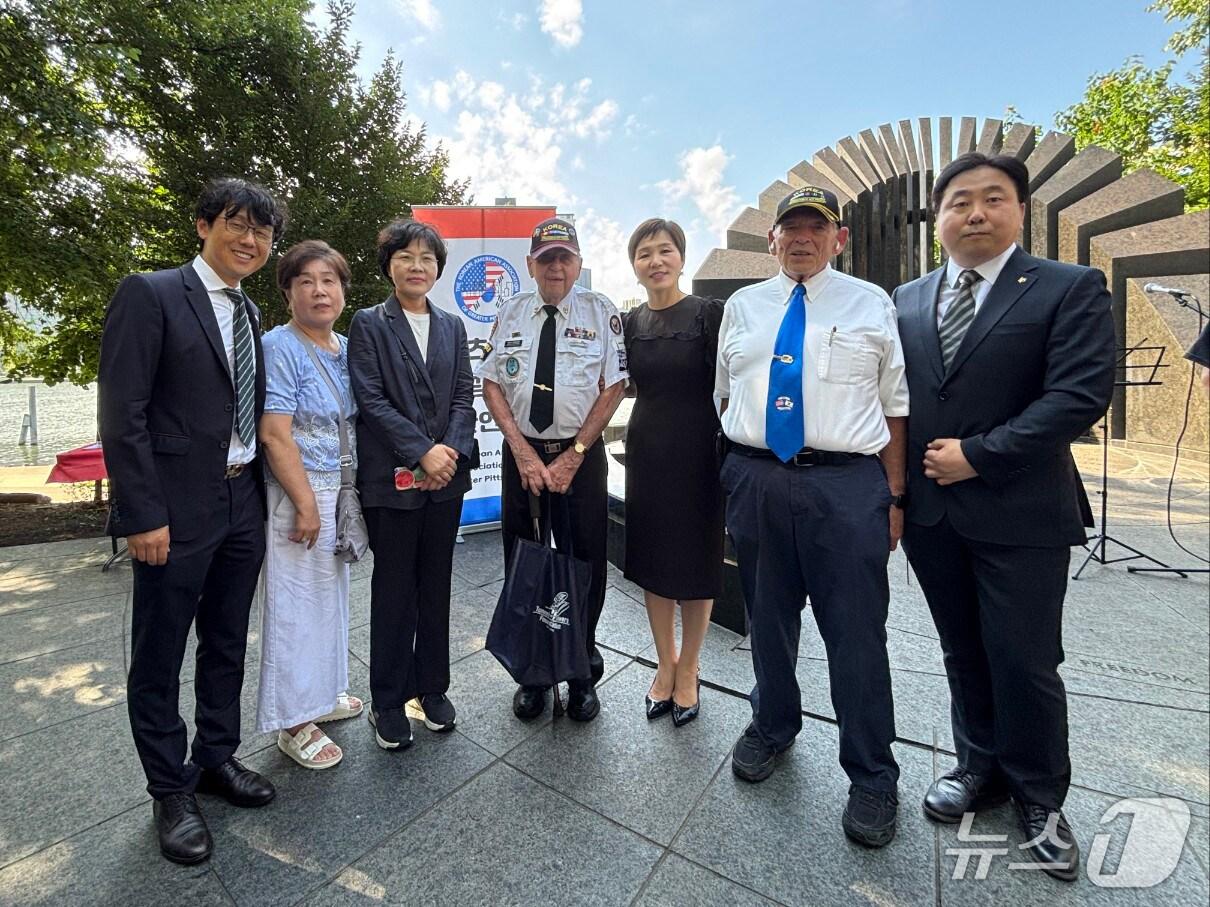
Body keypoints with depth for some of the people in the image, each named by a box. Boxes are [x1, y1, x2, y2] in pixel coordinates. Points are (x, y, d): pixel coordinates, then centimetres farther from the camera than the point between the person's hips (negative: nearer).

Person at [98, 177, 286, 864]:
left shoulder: (251, 313, 13)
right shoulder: (149, 295, -7)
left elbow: (250, 412, 12)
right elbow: (123, 414, -13)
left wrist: (262, 494, 8)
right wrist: (143, 516, -16)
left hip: (244, 504, 6)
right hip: (178, 510, -6)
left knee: (228, 645, 18)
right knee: (159, 657, 10)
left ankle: (217, 759, 36)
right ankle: (171, 791, 29)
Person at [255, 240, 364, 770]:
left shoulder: (347, 348, 9)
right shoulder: (278, 348, -12)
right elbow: (274, 434, -18)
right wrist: (307, 505, -19)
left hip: (342, 489, 8)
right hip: (299, 492, -7)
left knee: (332, 593, 17)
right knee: (297, 602, 2)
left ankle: (324, 692, 36)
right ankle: (294, 723, 20)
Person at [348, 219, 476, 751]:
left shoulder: (452, 326, 13)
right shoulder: (368, 324, 2)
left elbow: (464, 395, 6)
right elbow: (371, 400, -8)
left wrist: (451, 449, -11)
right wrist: (422, 452, -17)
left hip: (446, 475, 4)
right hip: (392, 479, -3)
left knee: (436, 586, 13)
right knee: (393, 590, 7)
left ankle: (432, 688, 30)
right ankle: (388, 702, 24)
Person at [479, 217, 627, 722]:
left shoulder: (601, 312, 1)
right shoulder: (511, 313, 8)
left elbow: (614, 387, -4)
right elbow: (491, 384, 4)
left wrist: (573, 455, -10)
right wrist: (523, 452, -8)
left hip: (581, 454, -2)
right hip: (521, 452, 2)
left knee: (584, 563, 5)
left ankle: (582, 675, 27)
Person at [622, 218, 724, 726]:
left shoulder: (709, 314, -6)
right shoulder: (631, 323, 7)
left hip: (698, 452, -4)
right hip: (646, 451, 5)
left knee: (695, 562, 7)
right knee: (651, 559, 11)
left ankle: (687, 674, 29)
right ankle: (665, 666, 32)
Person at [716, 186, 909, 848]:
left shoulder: (871, 305, 7)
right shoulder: (741, 306, 13)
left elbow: (894, 406, 3)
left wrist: (895, 495, -3)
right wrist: (731, 477, 9)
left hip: (846, 482, -2)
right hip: (755, 480, 3)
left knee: (856, 631, 4)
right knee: (768, 617, 16)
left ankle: (872, 776, 27)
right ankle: (772, 725, 42)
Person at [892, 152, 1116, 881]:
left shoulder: (1071, 288, -2)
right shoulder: (906, 300, 10)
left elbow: (1082, 393, -13)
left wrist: (978, 455, -16)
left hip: (1020, 513, -3)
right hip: (931, 510, 4)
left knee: (1024, 663, 7)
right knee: (964, 655, 17)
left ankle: (1041, 798, 32)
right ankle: (981, 767, 38)